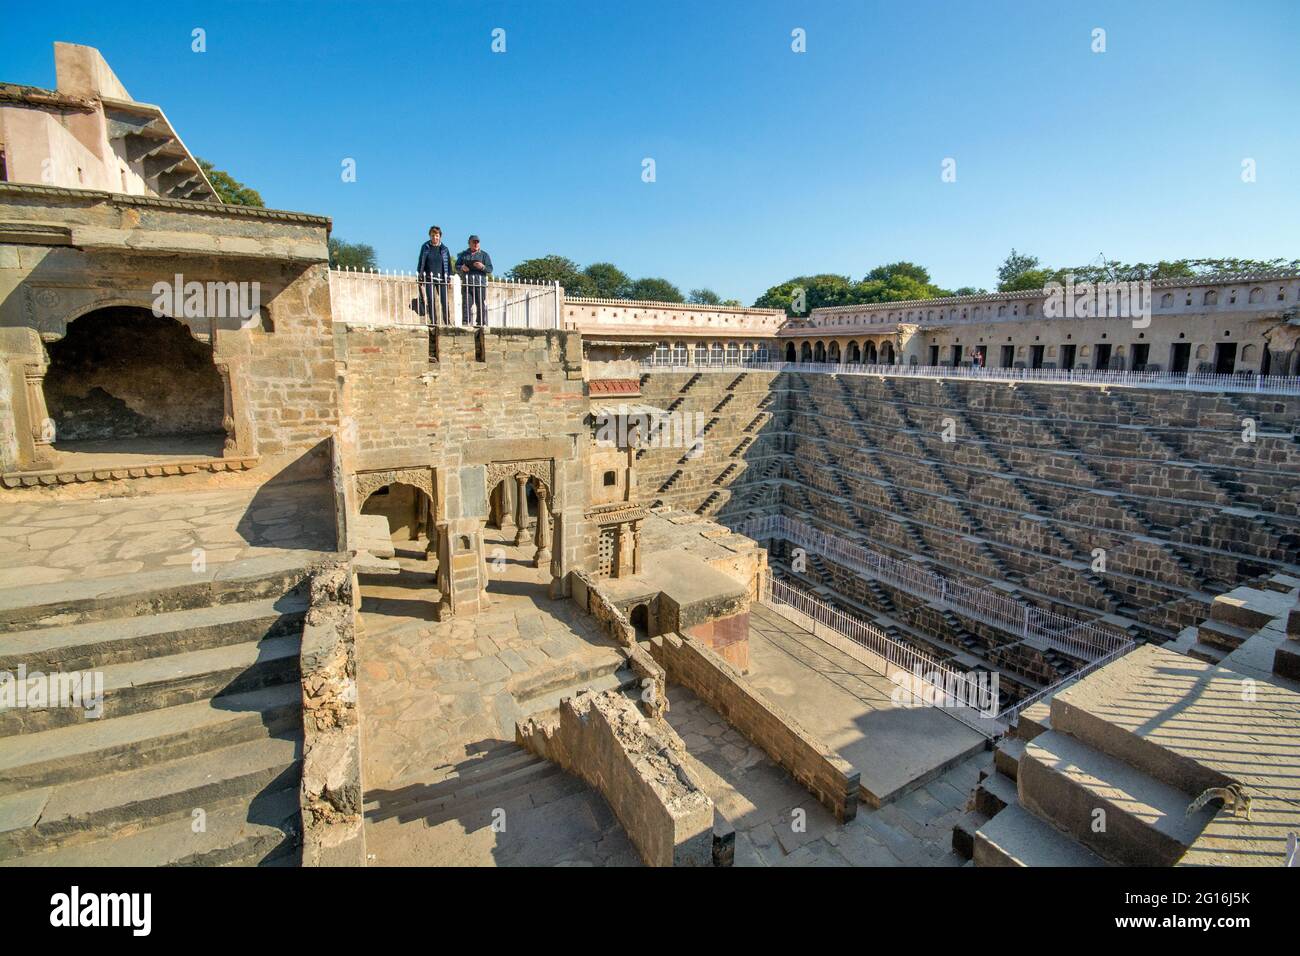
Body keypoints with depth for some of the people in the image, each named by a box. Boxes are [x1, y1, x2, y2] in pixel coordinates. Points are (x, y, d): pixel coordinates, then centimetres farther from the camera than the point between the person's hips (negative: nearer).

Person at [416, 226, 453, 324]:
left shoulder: (444, 249, 7)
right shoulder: (425, 247, 6)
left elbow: (448, 263, 11)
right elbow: (421, 262, 8)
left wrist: (449, 277, 4)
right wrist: (420, 275, 1)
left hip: (441, 278, 0)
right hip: (429, 278, 0)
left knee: (444, 301, -6)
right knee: (431, 301, -2)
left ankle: (447, 322, -1)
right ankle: (434, 322, 1)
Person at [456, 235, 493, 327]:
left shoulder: (484, 255, 12)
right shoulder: (463, 255, 19)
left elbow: (490, 270, 4)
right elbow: (456, 266, 18)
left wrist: (483, 267, -16)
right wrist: (461, 268, -6)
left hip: (480, 285, -2)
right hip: (466, 285, 2)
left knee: (481, 306, -4)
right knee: (466, 305, -4)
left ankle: (482, 324, 0)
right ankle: (465, 323, -2)